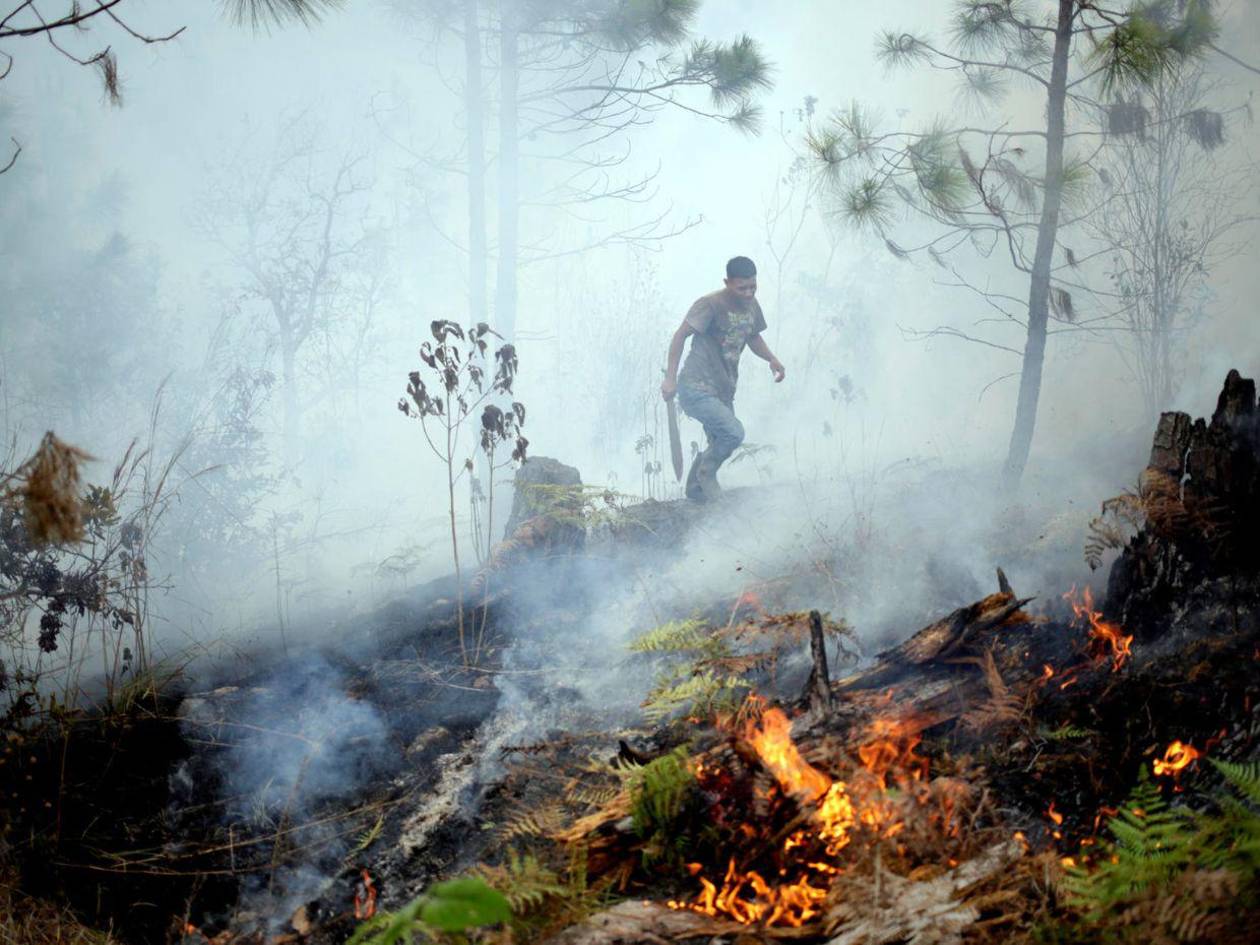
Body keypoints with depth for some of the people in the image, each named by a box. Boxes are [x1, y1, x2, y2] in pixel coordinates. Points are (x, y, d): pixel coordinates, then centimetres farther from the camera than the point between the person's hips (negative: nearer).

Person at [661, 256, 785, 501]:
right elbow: (680, 336, -15)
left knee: (720, 445, 15)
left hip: (723, 392, 8)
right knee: (734, 433, -21)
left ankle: (695, 489, 36)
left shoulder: (751, 305, 6)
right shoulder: (711, 304, -18)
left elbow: (753, 337, 22)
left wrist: (772, 359, 3)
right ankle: (707, 473, 5)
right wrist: (670, 378, -20)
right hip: (697, 388, -8)